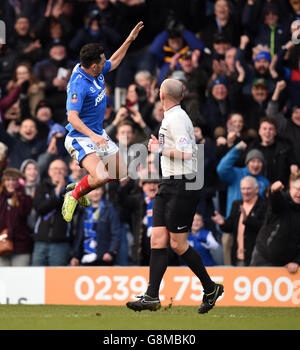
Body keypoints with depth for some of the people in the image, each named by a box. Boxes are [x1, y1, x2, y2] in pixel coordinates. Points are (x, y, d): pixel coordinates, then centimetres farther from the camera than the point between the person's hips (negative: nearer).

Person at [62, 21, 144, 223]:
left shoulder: (97, 71, 1)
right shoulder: (79, 85, -26)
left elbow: (114, 63, 25)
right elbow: (73, 118, -31)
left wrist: (129, 40, 20)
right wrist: (93, 136, -42)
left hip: (99, 135, 9)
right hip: (81, 138, -9)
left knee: (120, 173, 12)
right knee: (100, 177, -28)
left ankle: (79, 187, 29)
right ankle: (74, 196, 1)